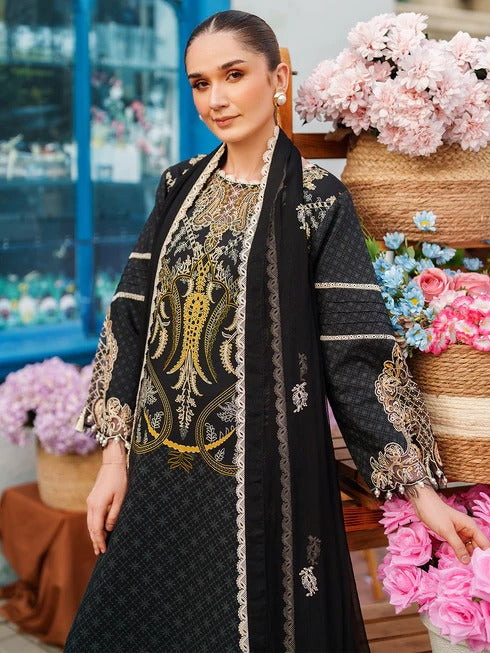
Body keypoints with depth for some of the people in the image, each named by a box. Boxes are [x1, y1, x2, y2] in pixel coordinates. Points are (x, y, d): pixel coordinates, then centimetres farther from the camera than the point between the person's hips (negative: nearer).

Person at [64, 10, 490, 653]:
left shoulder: (318, 200, -7)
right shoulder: (181, 187, 7)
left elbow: (359, 352, -11)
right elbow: (134, 320, 5)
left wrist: (420, 487, -15)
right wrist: (115, 457, 1)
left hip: (262, 474, -5)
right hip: (159, 469, 5)